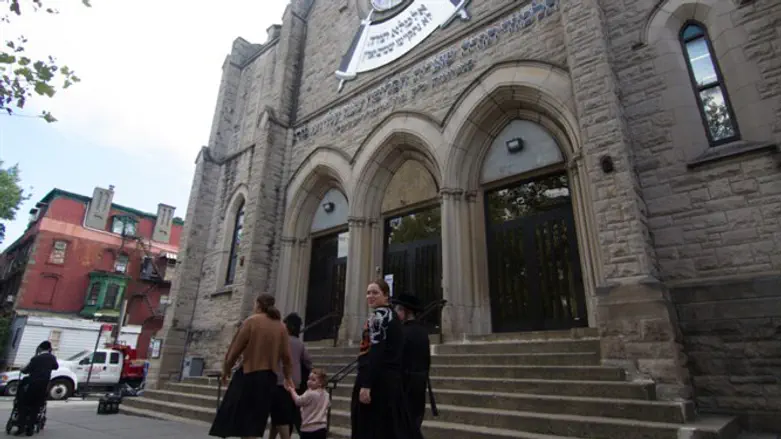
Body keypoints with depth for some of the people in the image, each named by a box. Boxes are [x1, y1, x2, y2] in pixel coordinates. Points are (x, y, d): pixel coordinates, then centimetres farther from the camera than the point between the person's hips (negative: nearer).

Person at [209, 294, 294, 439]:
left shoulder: (251, 321, -6)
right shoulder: (281, 327, 4)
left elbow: (236, 347, -5)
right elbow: (286, 356, 4)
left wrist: (226, 369, 10)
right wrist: (288, 376, 17)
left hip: (248, 374, -4)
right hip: (269, 377, 4)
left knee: (236, 413, 7)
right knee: (255, 418, 13)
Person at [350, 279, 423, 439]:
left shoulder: (378, 315, -11)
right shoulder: (392, 315, 16)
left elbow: (375, 353, -21)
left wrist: (365, 385, -23)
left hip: (377, 380, -9)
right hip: (391, 379, 9)